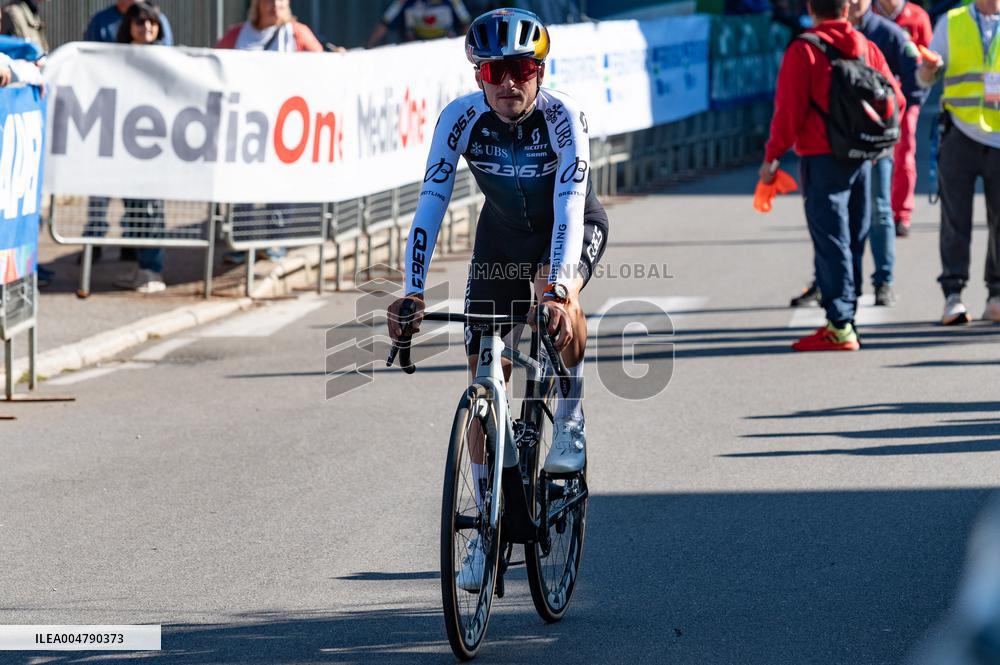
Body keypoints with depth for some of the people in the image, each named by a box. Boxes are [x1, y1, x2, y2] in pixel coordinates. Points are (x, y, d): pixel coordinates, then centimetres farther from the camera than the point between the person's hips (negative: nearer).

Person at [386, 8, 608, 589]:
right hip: (503, 231, 3)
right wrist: (412, 294, -39)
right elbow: (432, 204, -28)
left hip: (576, 227, -3)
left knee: (557, 303, -37)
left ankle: (571, 416, -10)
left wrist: (558, 291, -54)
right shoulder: (461, 118, -25)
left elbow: (567, 209, -40)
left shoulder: (564, 117, -32)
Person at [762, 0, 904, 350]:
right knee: (853, 241, 13)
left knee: (831, 242, -6)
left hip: (822, 159, -5)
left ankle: (839, 327, -10)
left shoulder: (803, 50, -9)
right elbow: (895, 99, 8)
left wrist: (772, 156, -5)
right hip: (861, 160, 5)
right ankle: (845, 319, 18)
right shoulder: (867, 48, 8)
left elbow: (789, 109, -13)